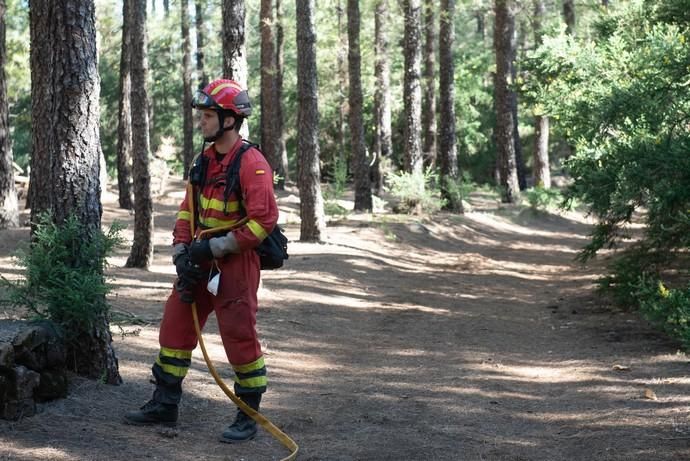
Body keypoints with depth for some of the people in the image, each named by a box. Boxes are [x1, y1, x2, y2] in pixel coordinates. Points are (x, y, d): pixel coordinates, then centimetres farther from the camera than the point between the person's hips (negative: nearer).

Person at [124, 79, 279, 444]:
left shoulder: (251, 163, -16)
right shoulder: (204, 160, 10)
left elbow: (263, 220, -22)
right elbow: (188, 208, 15)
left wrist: (213, 248, -19)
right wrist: (181, 252, 1)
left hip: (235, 263, -8)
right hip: (200, 261, 8)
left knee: (240, 337, -4)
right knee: (175, 324, 11)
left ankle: (248, 416, 9)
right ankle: (165, 404, 22)